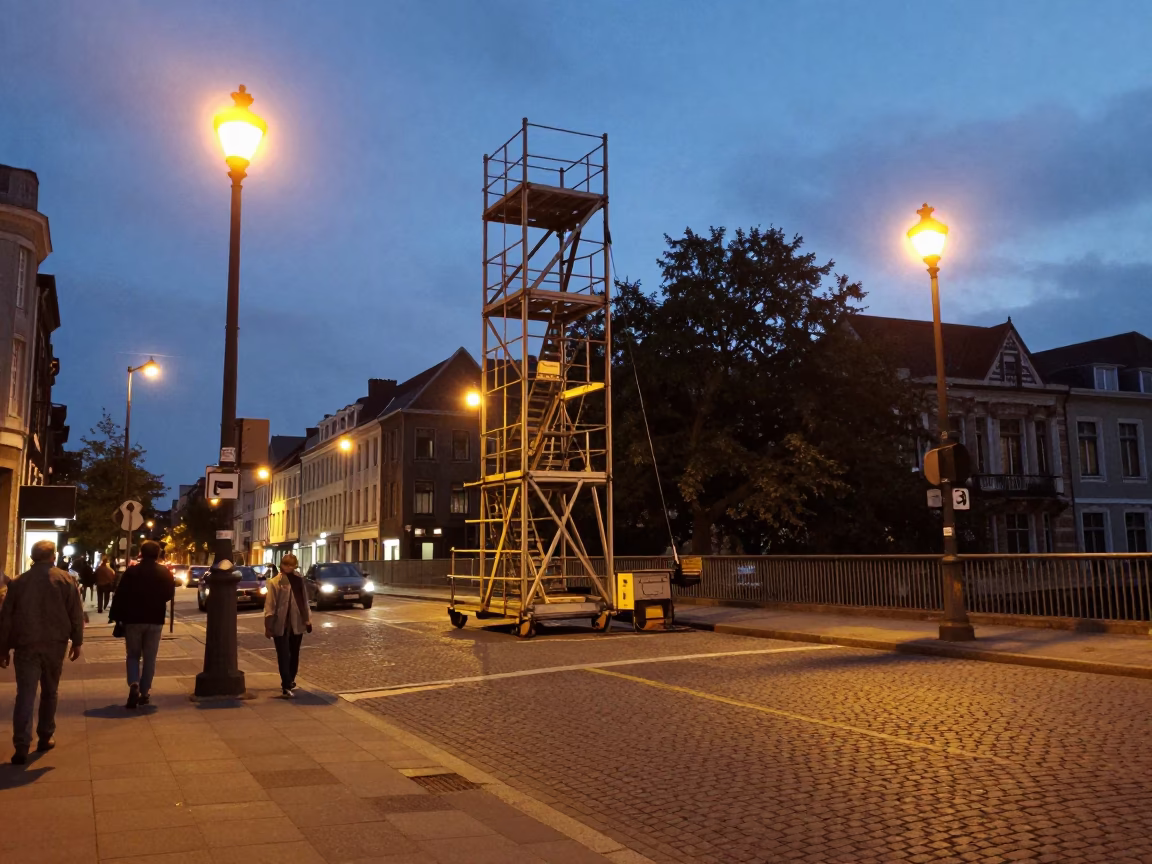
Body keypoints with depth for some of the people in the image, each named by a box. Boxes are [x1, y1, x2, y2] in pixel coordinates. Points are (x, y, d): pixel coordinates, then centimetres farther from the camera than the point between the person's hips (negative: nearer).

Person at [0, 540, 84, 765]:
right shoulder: (65, 580, -1)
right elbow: (76, 614, -2)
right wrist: (77, 641, 7)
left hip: (26, 645, 0)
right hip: (55, 644, 0)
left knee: (25, 695, -1)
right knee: (49, 692, 16)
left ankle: (21, 747, -8)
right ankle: (45, 737, 22)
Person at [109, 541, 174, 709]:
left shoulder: (131, 571, -7)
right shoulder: (165, 572, -1)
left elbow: (120, 596, -8)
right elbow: (170, 594, 8)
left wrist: (115, 616, -1)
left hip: (133, 619, -1)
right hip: (155, 620, 1)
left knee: (133, 655, 11)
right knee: (150, 658, 10)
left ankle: (134, 686, -10)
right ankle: (144, 692, 9)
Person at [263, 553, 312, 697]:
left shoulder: (298, 580, 5)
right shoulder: (275, 582, -5)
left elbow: (304, 601, 8)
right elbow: (269, 605, -6)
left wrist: (307, 619, 5)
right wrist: (268, 626, -8)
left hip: (296, 624, 4)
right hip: (281, 625, -4)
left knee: (294, 655, 8)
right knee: (283, 656, 2)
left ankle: (288, 682, 18)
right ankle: (286, 686, 2)